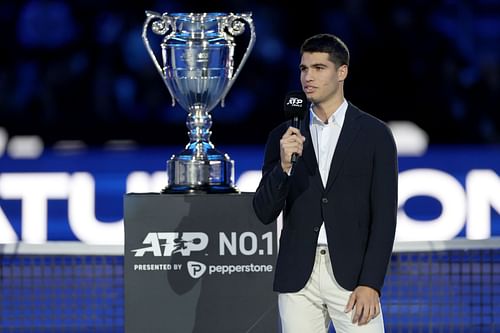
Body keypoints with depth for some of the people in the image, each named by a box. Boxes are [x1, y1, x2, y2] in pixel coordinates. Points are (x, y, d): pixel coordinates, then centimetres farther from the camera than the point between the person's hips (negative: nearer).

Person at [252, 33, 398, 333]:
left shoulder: (375, 134, 2)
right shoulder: (285, 136, 9)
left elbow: (384, 215, -2)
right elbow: (265, 213, 6)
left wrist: (371, 284, -10)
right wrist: (284, 165, -11)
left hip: (351, 273, -2)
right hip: (298, 276, 3)